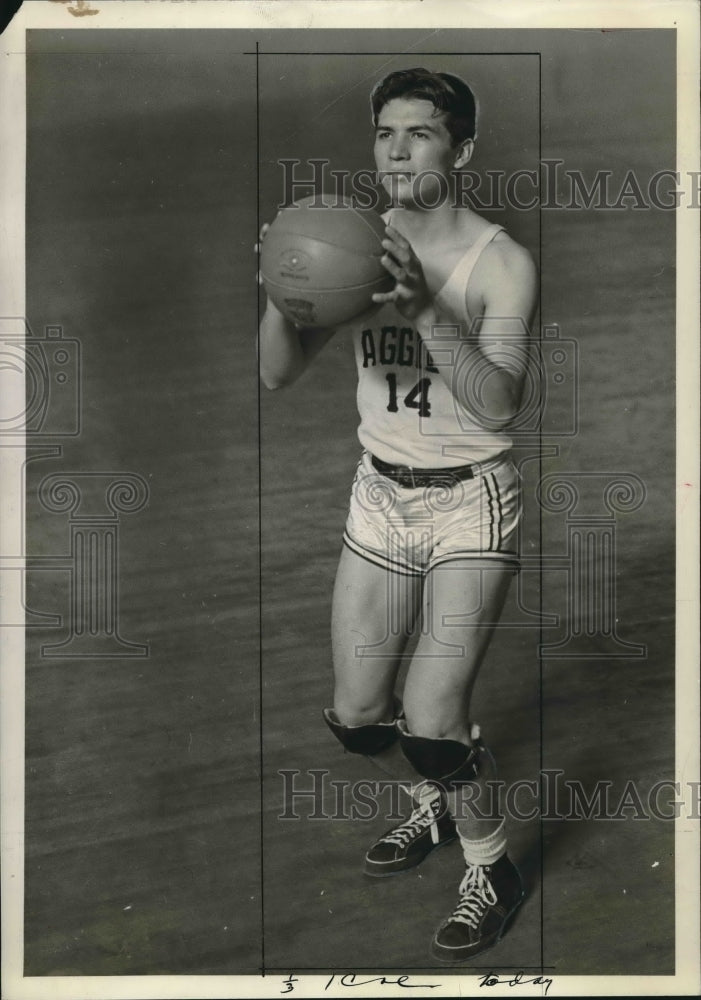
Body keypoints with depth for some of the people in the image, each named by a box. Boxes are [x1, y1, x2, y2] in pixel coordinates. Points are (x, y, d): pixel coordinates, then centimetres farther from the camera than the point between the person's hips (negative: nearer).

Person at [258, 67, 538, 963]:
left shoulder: (501, 262, -13)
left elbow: (497, 402, -25)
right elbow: (277, 374, -5)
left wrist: (427, 308, -36)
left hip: (470, 501, -5)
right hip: (379, 495, 5)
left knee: (431, 717, -14)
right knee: (355, 716, 11)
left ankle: (491, 870, 15)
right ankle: (434, 800, 44)